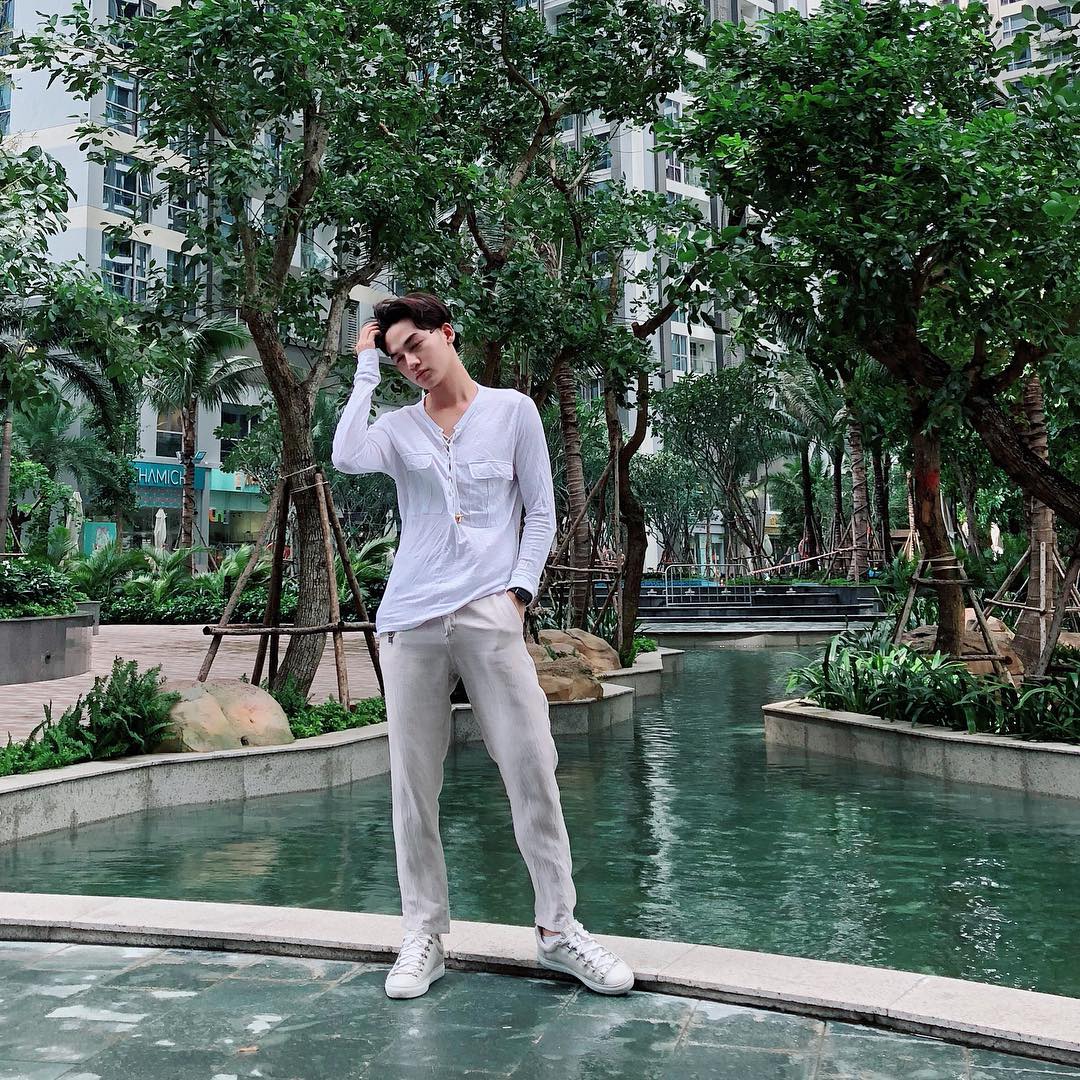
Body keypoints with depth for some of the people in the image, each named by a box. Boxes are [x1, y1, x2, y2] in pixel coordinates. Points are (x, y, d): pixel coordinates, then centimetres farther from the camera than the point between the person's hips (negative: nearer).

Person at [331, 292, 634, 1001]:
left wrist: (520, 586, -4)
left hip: (490, 614, -1)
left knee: (532, 767, -4)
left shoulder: (512, 411, 10)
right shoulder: (400, 427, 12)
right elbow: (347, 457, -11)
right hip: (411, 621, 2)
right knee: (414, 783, 3)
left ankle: (558, 928, 8)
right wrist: (365, 370, 0)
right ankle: (425, 936, 13)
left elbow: (542, 511, 8)